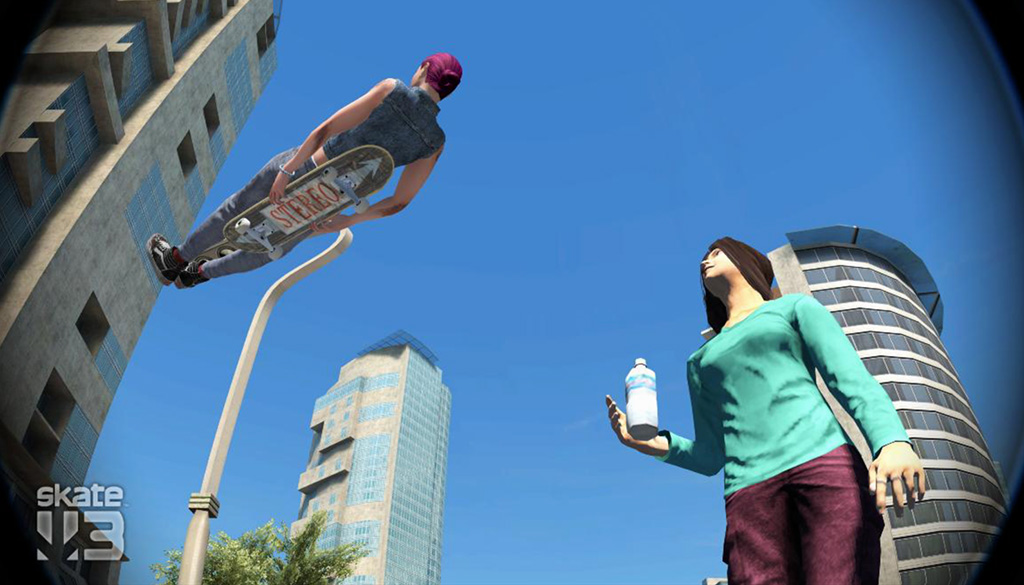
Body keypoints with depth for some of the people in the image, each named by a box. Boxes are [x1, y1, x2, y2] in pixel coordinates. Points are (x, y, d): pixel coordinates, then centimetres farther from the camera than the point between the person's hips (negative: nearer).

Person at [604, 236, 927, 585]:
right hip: (751, 489, 3)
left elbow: (853, 381, 5)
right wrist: (657, 444, 4)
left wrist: (892, 439, -16)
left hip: (825, 460, -2)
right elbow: (710, 457, 24)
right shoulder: (700, 361, 28)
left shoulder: (796, 307, 21)